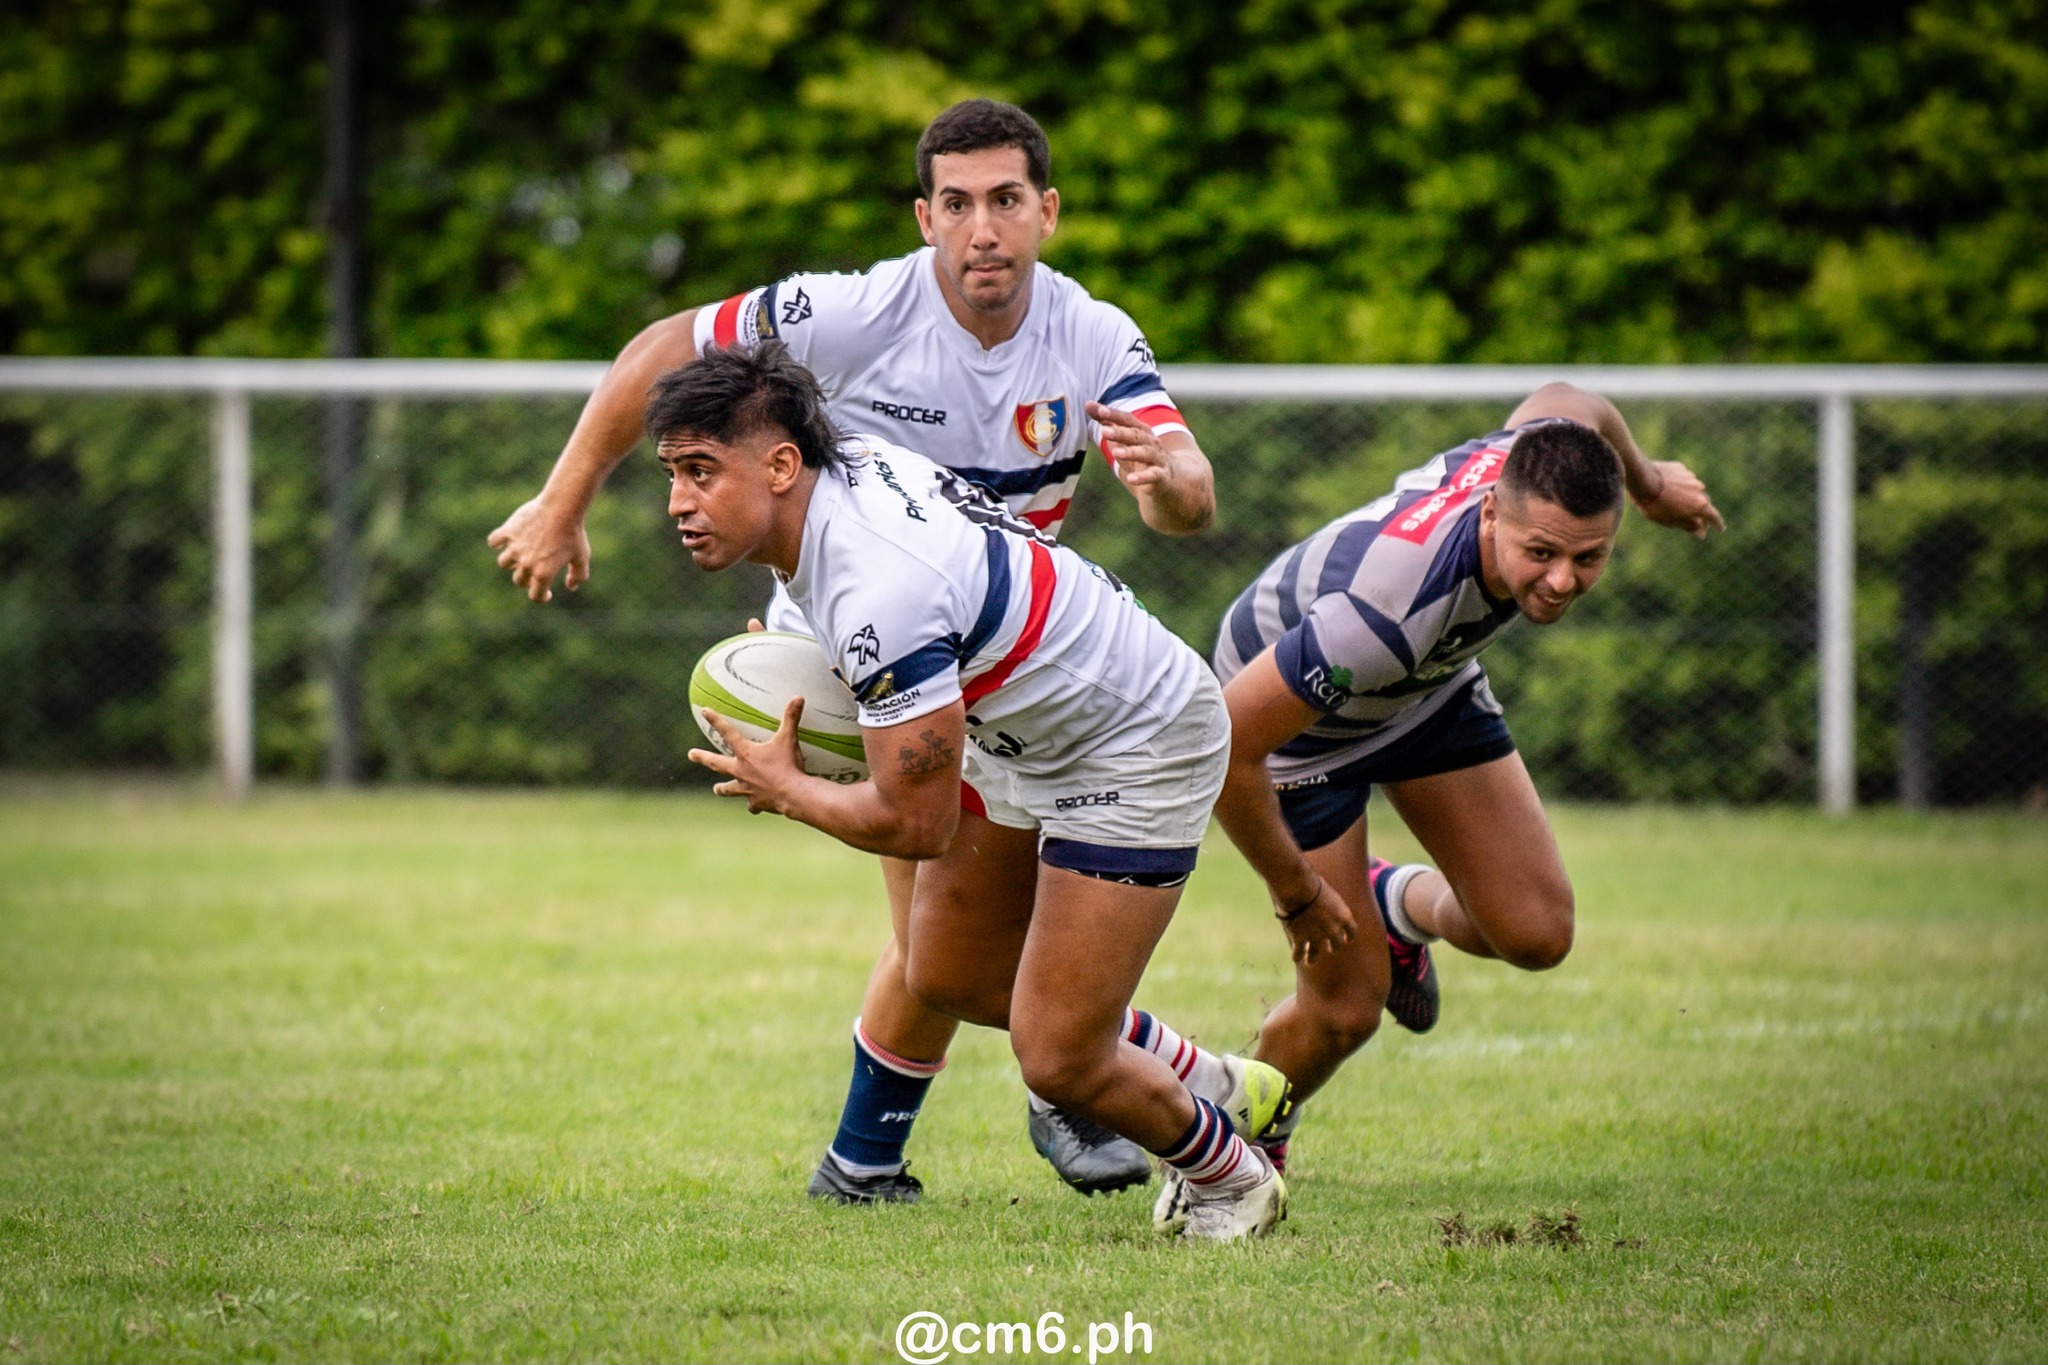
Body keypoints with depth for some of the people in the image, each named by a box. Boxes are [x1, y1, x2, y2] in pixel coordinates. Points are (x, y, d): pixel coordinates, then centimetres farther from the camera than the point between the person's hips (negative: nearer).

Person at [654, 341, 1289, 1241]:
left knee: (1057, 1061, -8)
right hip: (1026, 736, 10)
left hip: (1140, 750, -10)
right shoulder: (842, 461, -10)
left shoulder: (879, 595, -37)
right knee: (945, 978, 17)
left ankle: (1229, 1175, 23)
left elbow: (916, 825, -28)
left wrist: (784, 792, -11)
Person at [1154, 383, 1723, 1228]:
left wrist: (1649, 484, 20)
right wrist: (1295, 894, -23)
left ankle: (1397, 906, 32)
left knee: (1536, 933, -3)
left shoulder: (1551, 460, -30)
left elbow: (1565, 399, -1)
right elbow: (1226, 746, -39)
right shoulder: (1387, 610, -47)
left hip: (1431, 684, 6)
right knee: (1345, 1005, -6)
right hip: (1289, 708, -6)